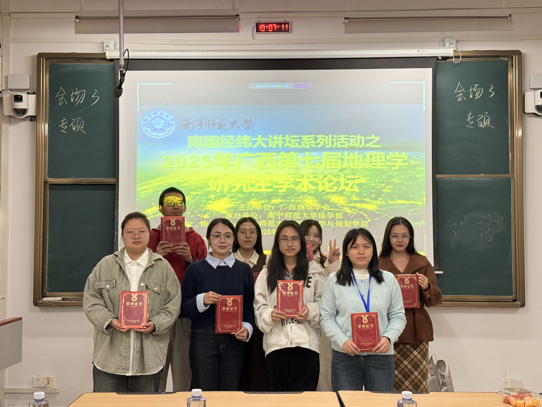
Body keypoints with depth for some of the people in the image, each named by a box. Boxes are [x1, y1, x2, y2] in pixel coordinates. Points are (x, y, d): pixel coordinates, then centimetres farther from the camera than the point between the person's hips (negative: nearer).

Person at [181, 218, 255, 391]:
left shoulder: (244, 269, 10)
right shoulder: (196, 269, 3)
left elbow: (250, 305, 11)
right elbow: (184, 308, 2)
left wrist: (247, 327, -5)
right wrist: (202, 300, -16)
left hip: (234, 341, 2)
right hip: (203, 340, -2)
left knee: (230, 393, 7)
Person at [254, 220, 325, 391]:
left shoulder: (314, 271, 9)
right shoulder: (267, 273, 12)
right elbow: (258, 307, 9)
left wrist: (311, 311, -10)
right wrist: (269, 315, -11)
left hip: (306, 344, -1)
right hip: (276, 344, 1)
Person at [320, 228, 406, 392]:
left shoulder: (388, 280, 8)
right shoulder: (334, 281, 4)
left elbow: (398, 316, 7)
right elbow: (326, 317, 2)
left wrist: (388, 337, -11)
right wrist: (342, 341, -13)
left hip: (380, 355, 1)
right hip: (345, 356, -1)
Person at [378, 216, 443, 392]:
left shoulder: (422, 263, 13)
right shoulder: (378, 263, 9)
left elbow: (436, 300, 11)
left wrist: (426, 287, -9)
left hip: (416, 333, 1)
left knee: (416, 385, -5)